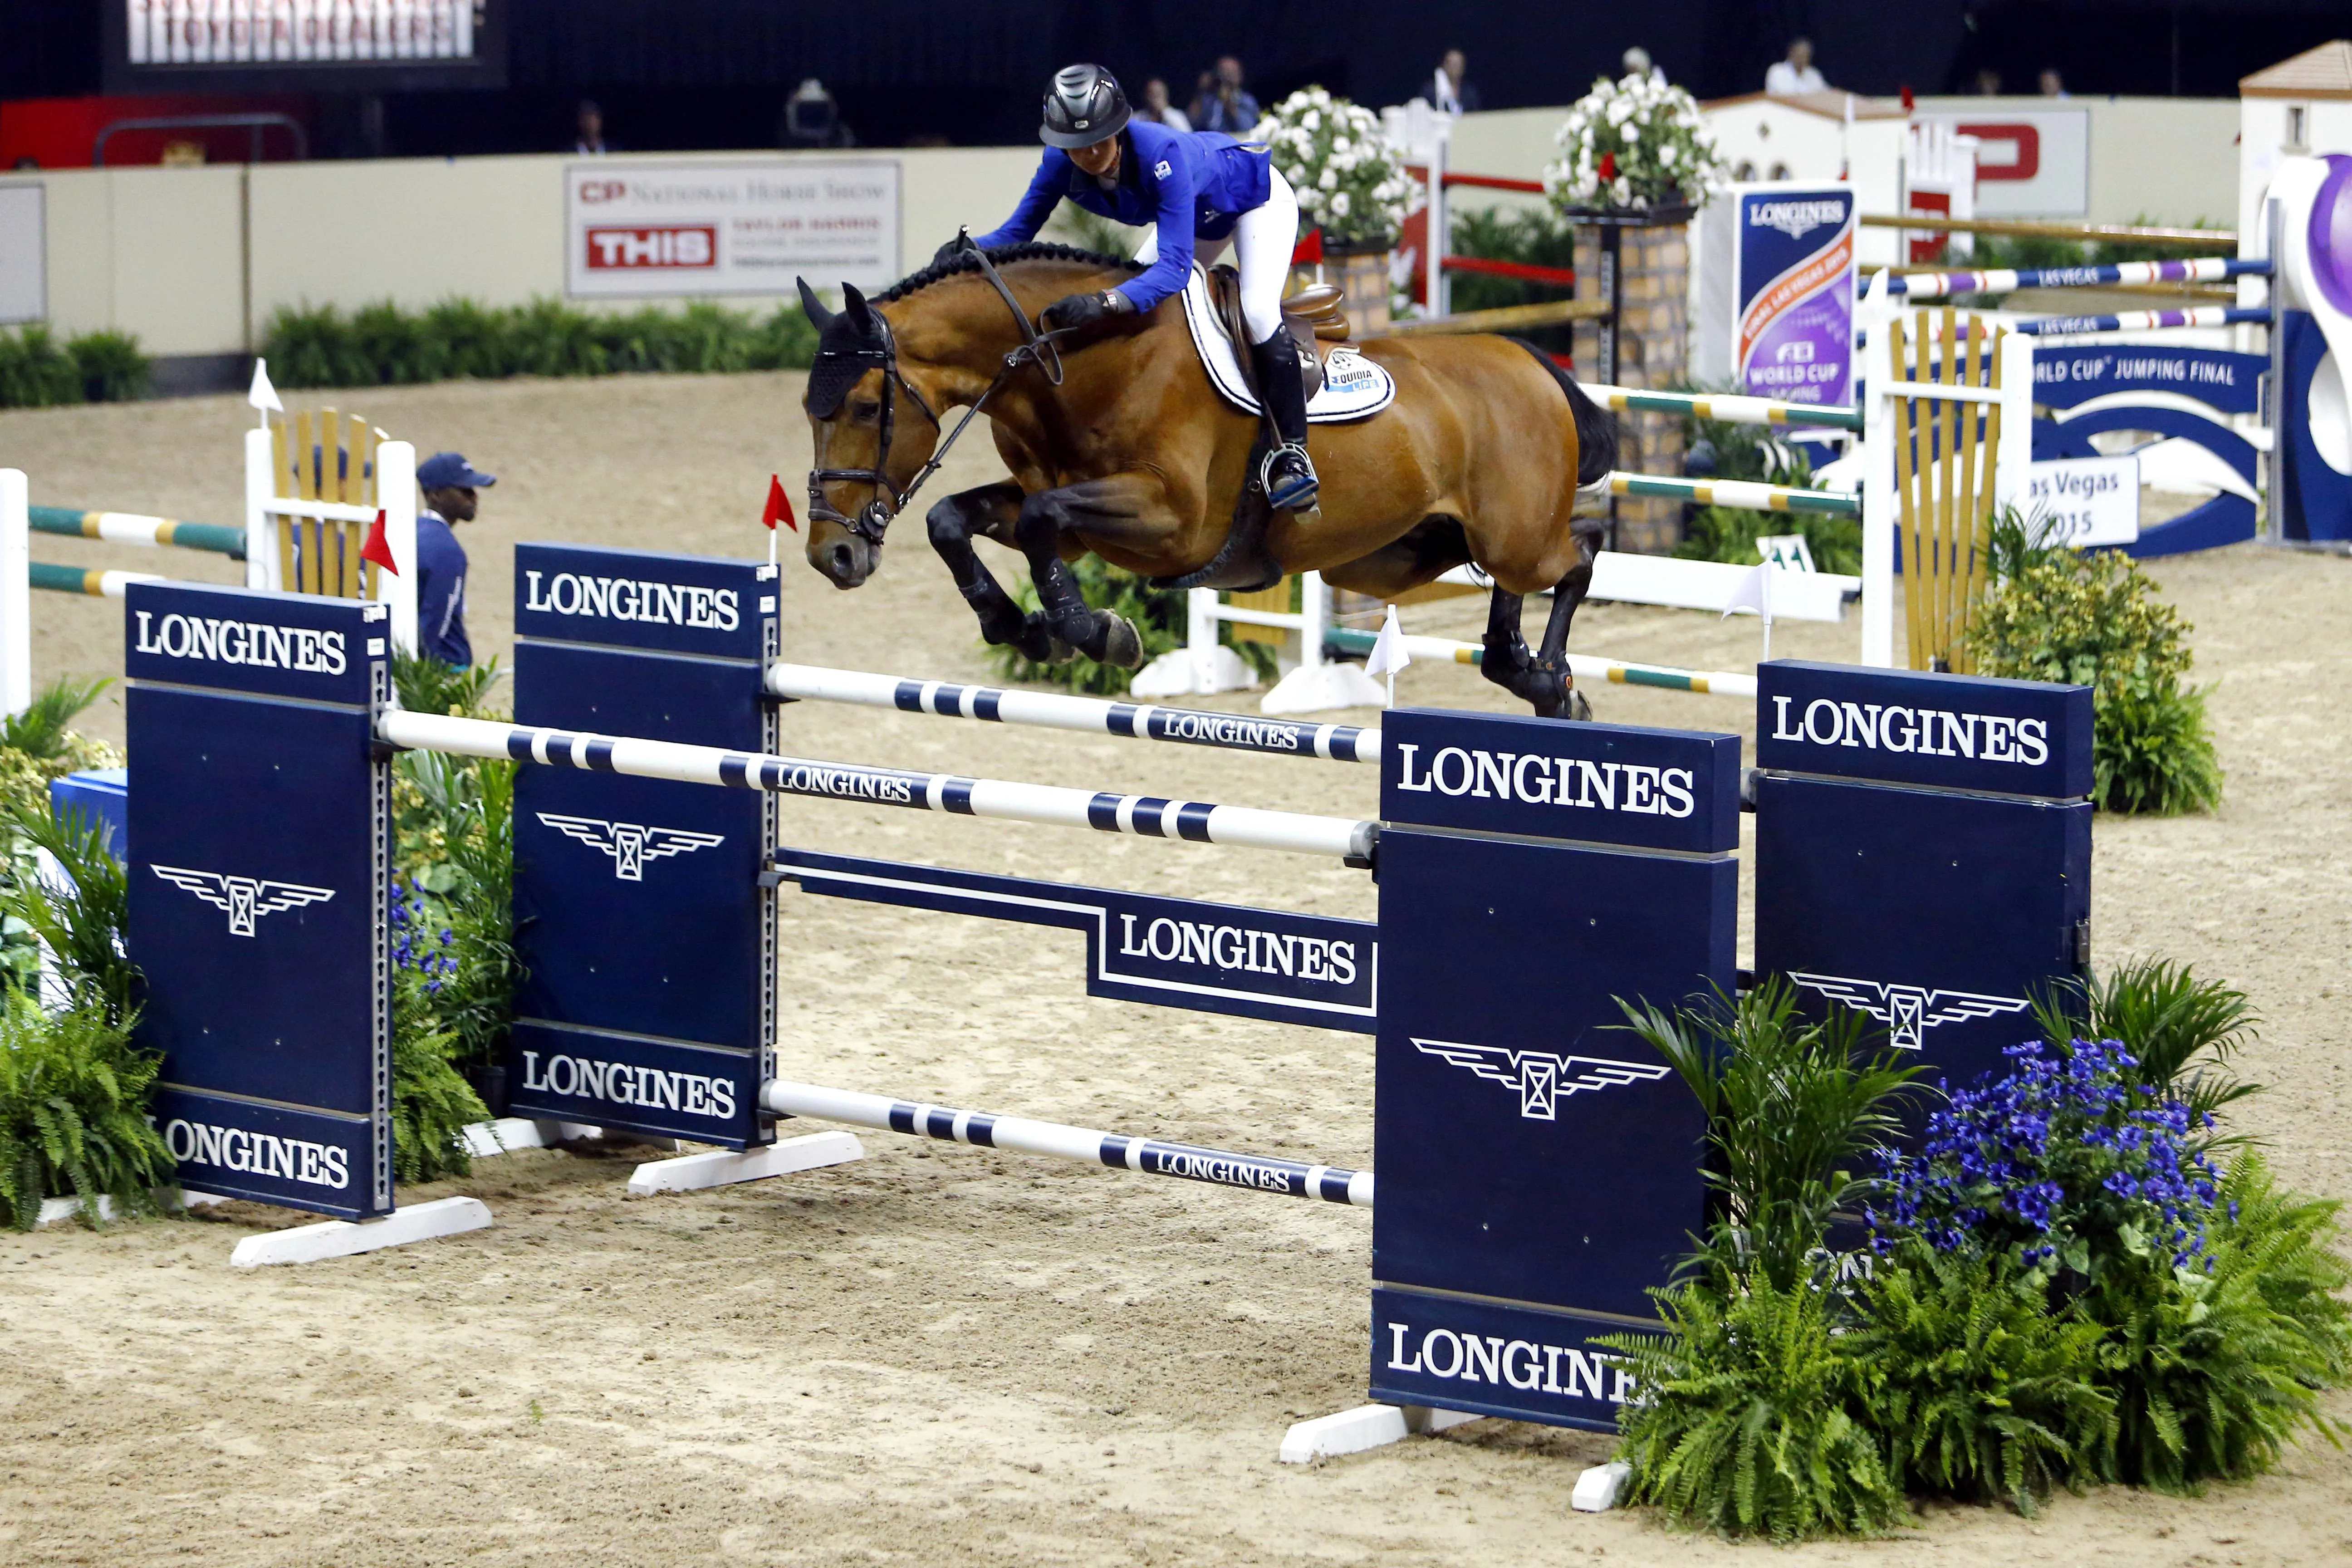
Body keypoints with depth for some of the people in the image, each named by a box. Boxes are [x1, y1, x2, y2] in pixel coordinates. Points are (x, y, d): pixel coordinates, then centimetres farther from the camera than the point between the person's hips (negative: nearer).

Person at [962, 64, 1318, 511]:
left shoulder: (1160, 154, -44)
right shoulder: (1062, 163, -26)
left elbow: (1175, 266, -50)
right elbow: (1018, 231, -17)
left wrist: (1107, 303, -65)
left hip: (1259, 197, -7)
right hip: (1201, 219, 7)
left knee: (1258, 310, -26)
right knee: (1134, 300, 2)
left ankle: (1293, 450, -22)